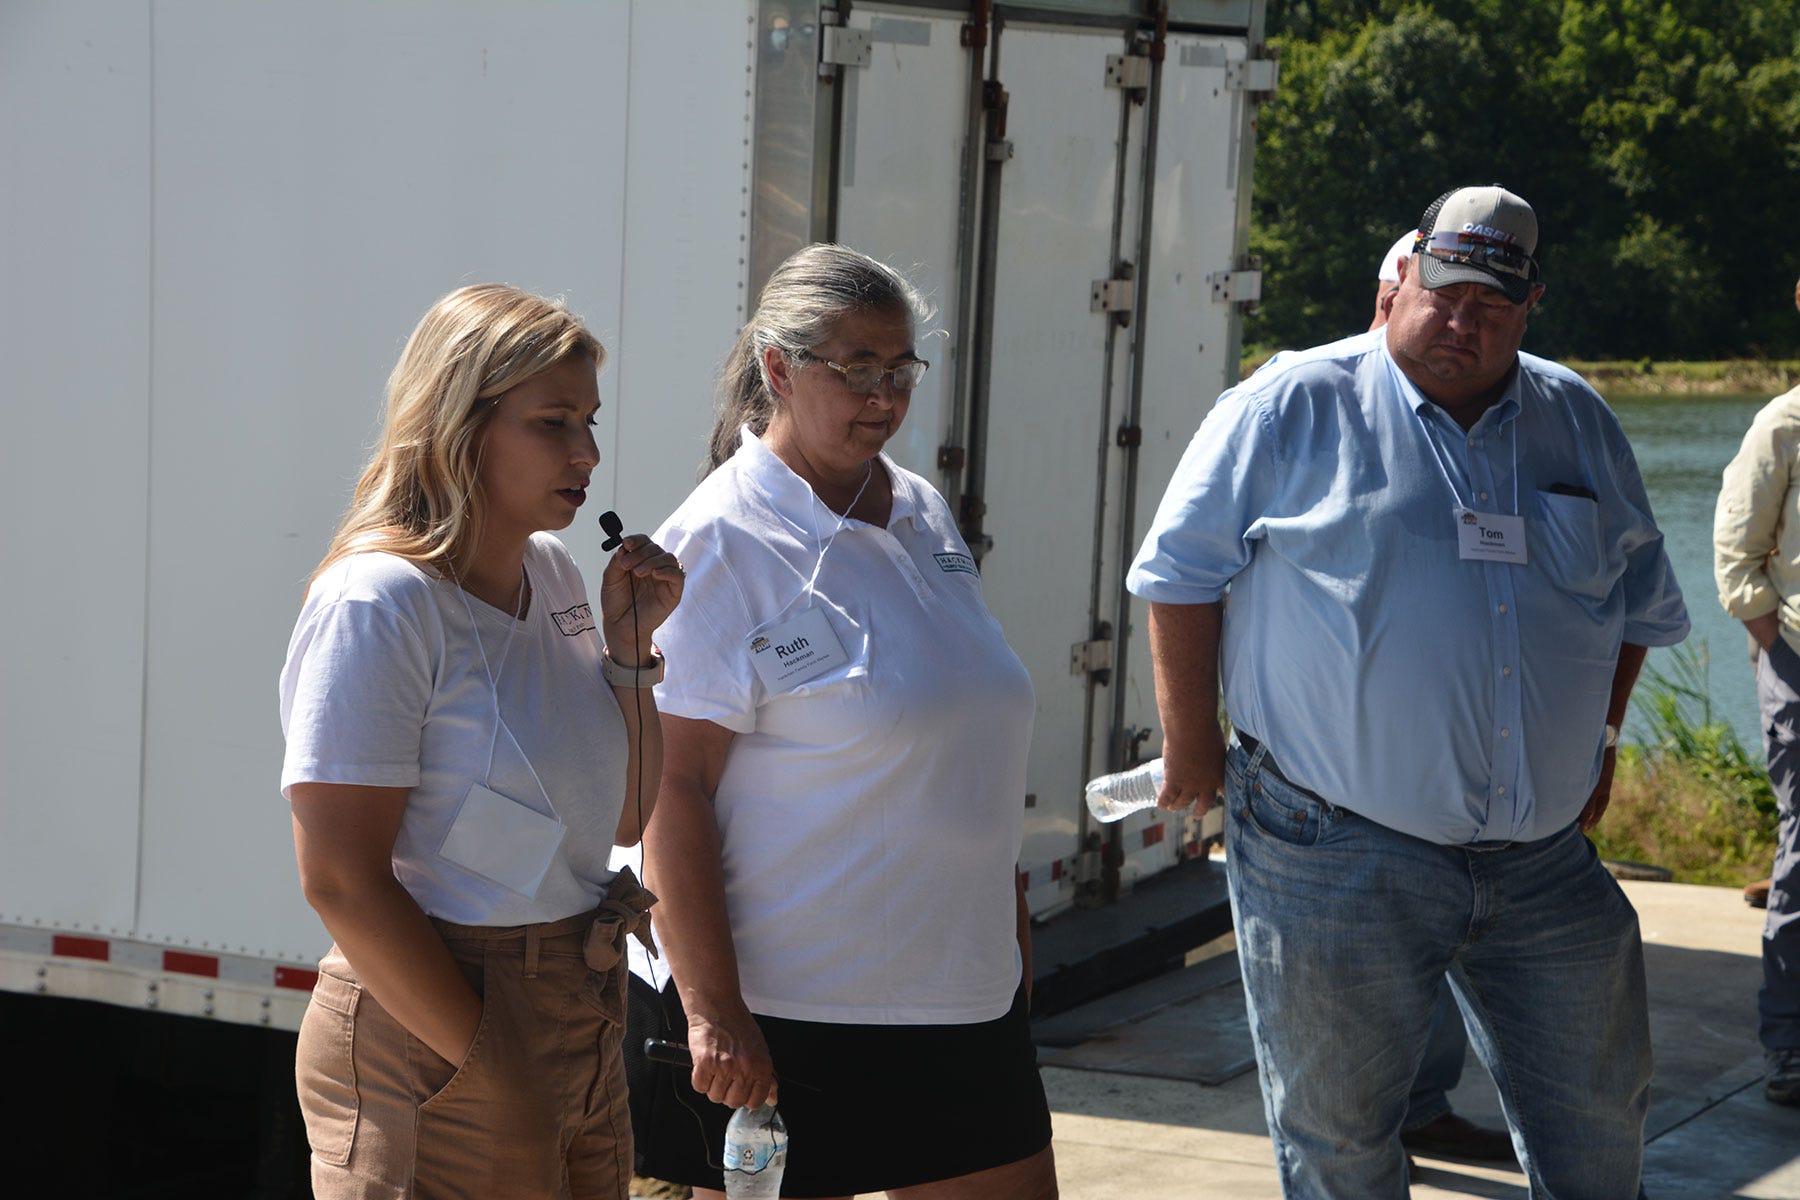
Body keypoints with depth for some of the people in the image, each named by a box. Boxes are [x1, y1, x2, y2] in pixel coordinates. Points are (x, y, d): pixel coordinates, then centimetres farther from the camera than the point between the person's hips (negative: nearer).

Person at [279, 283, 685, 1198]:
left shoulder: (551, 573, 9)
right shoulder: (378, 601, -16)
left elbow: (626, 816, 17)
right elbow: (339, 881, -20)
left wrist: (629, 646, 2)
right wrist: (495, 1072, -19)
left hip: (582, 1027, 8)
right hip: (429, 1039, -8)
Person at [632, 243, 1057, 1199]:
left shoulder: (923, 515, 11)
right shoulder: (721, 546, -12)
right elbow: (670, 790, -17)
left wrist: (1009, 921, 22)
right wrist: (711, 1006, -21)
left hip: (964, 993, 7)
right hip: (781, 1009, -7)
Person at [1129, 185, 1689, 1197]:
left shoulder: (1580, 424, 11)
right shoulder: (1294, 408, -4)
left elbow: (1642, 600, 23)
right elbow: (1182, 569, -1)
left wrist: (1598, 738, 16)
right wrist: (1193, 743, -2)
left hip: (1545, 862, 4)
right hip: (1338, 857, -4)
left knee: (1599, 1116, 11)